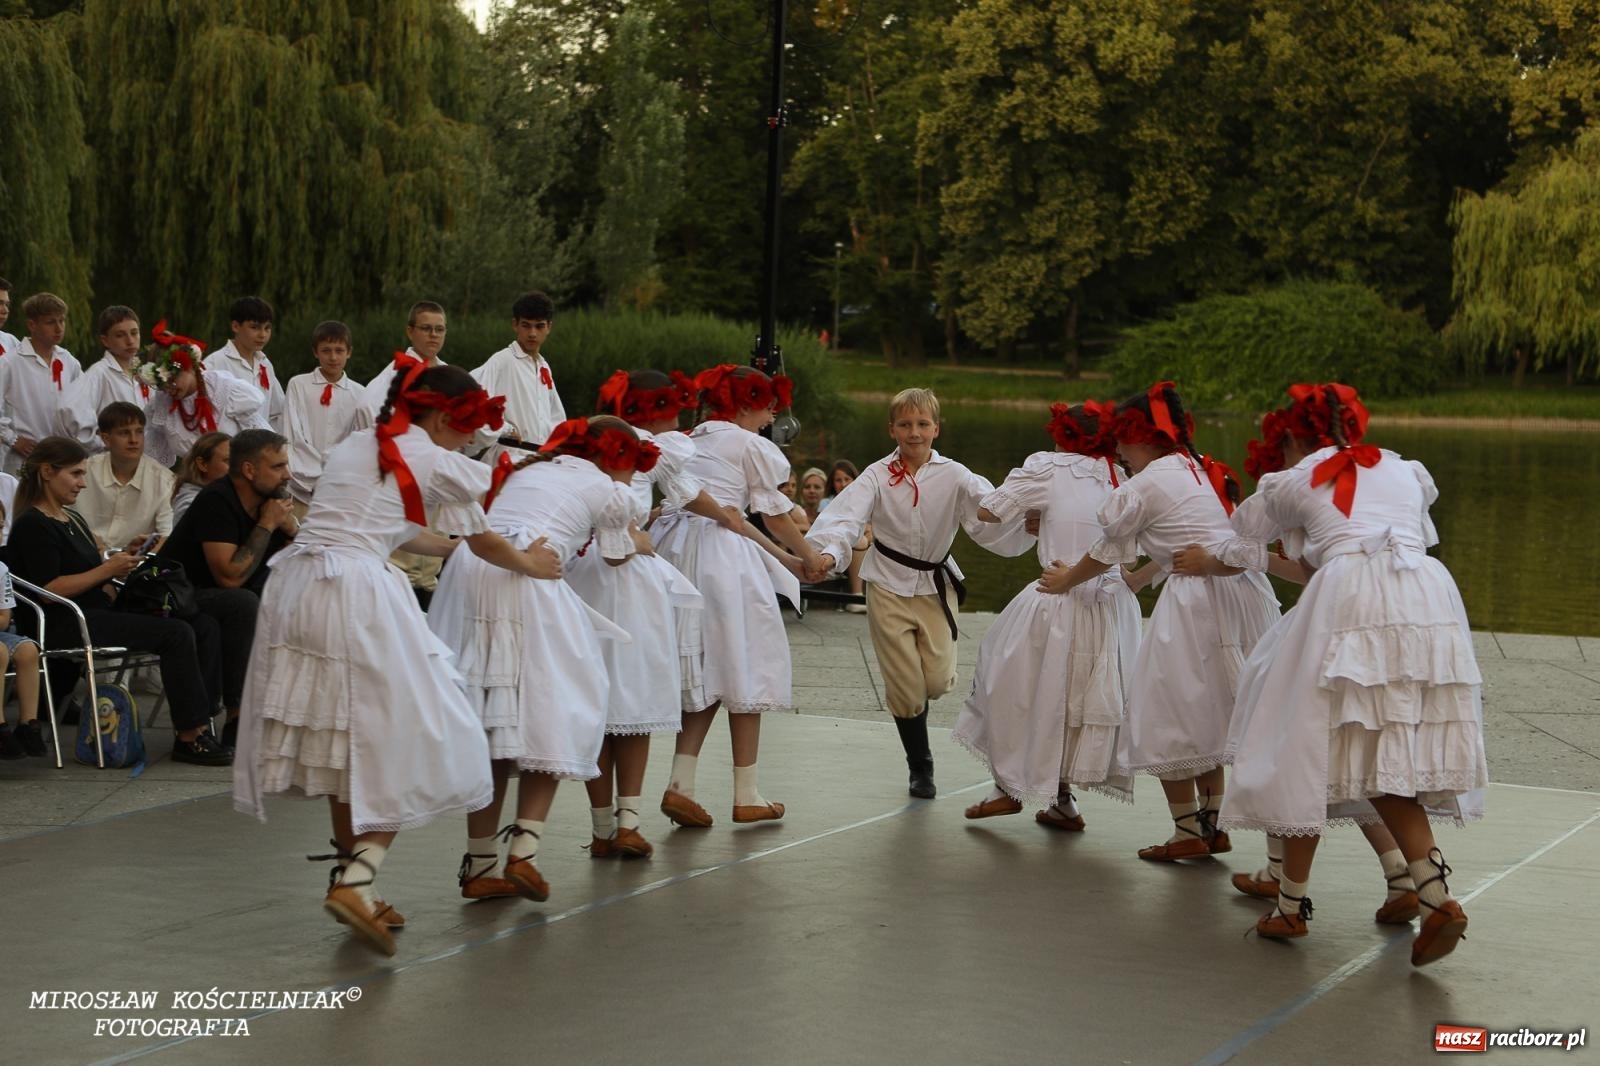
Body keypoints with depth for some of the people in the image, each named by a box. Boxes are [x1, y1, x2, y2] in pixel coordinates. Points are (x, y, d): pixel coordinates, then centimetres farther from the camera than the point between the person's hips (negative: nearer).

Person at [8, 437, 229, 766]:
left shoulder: (72, 520, 22)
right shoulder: (32, 525, -6)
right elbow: (50, 589, -16)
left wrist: (121, 560, 7)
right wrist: (107, 569, -13)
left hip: (100, 612, 10)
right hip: (65, 624, -10)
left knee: (205, 626, -8)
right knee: (177, 633, -26)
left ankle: (198, 724, -16)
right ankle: (188, 737, -22)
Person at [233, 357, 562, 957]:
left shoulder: (354, 447, 22)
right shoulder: (433, 461, 3)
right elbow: (483, 543, 15)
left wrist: (453, 547, 44)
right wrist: (528, 563, 33)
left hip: (297, 587, 8)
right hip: (358, 596, -8)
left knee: (344, 741, 17)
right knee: (395, 742, -1)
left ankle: (351, 880, 22)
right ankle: (356, 880, -15)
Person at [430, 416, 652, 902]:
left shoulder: (530, 467, 29)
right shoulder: (610, 492, 14)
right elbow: (617, 556, 28)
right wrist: (638, 542, 52)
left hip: (468, 573, 6)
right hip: (529, 585, -6)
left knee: (488, 725, 9)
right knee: (549, 716, 3)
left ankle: (479, 864, 9)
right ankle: (523, 848, -11)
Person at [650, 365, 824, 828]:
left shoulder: (688, 442, 20)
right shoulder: (750, 446, 0)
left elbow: (675, 498, 17)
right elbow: (774, 516, 4)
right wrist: (809, 555, 17)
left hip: (676, 551, 7)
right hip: (724, 557, -7)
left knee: (706, 672, 10)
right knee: (744, 667, 3)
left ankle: (681, 782, -3)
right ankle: (746, 794, 6)